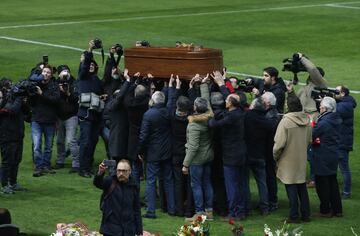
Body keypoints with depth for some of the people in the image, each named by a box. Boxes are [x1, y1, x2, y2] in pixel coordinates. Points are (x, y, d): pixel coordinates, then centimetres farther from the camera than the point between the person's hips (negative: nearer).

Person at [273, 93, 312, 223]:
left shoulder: (286, 121, -20)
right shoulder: (306, 120, -2)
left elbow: (279, 143, -19)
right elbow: (309, 140, 9)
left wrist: (275, 157, -2)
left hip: (288, 160, -5)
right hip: (302, 160, 5)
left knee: (291, 189, 3)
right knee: (302, 187, 14)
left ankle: (294, 216, 7)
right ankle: (305, 214, 18)